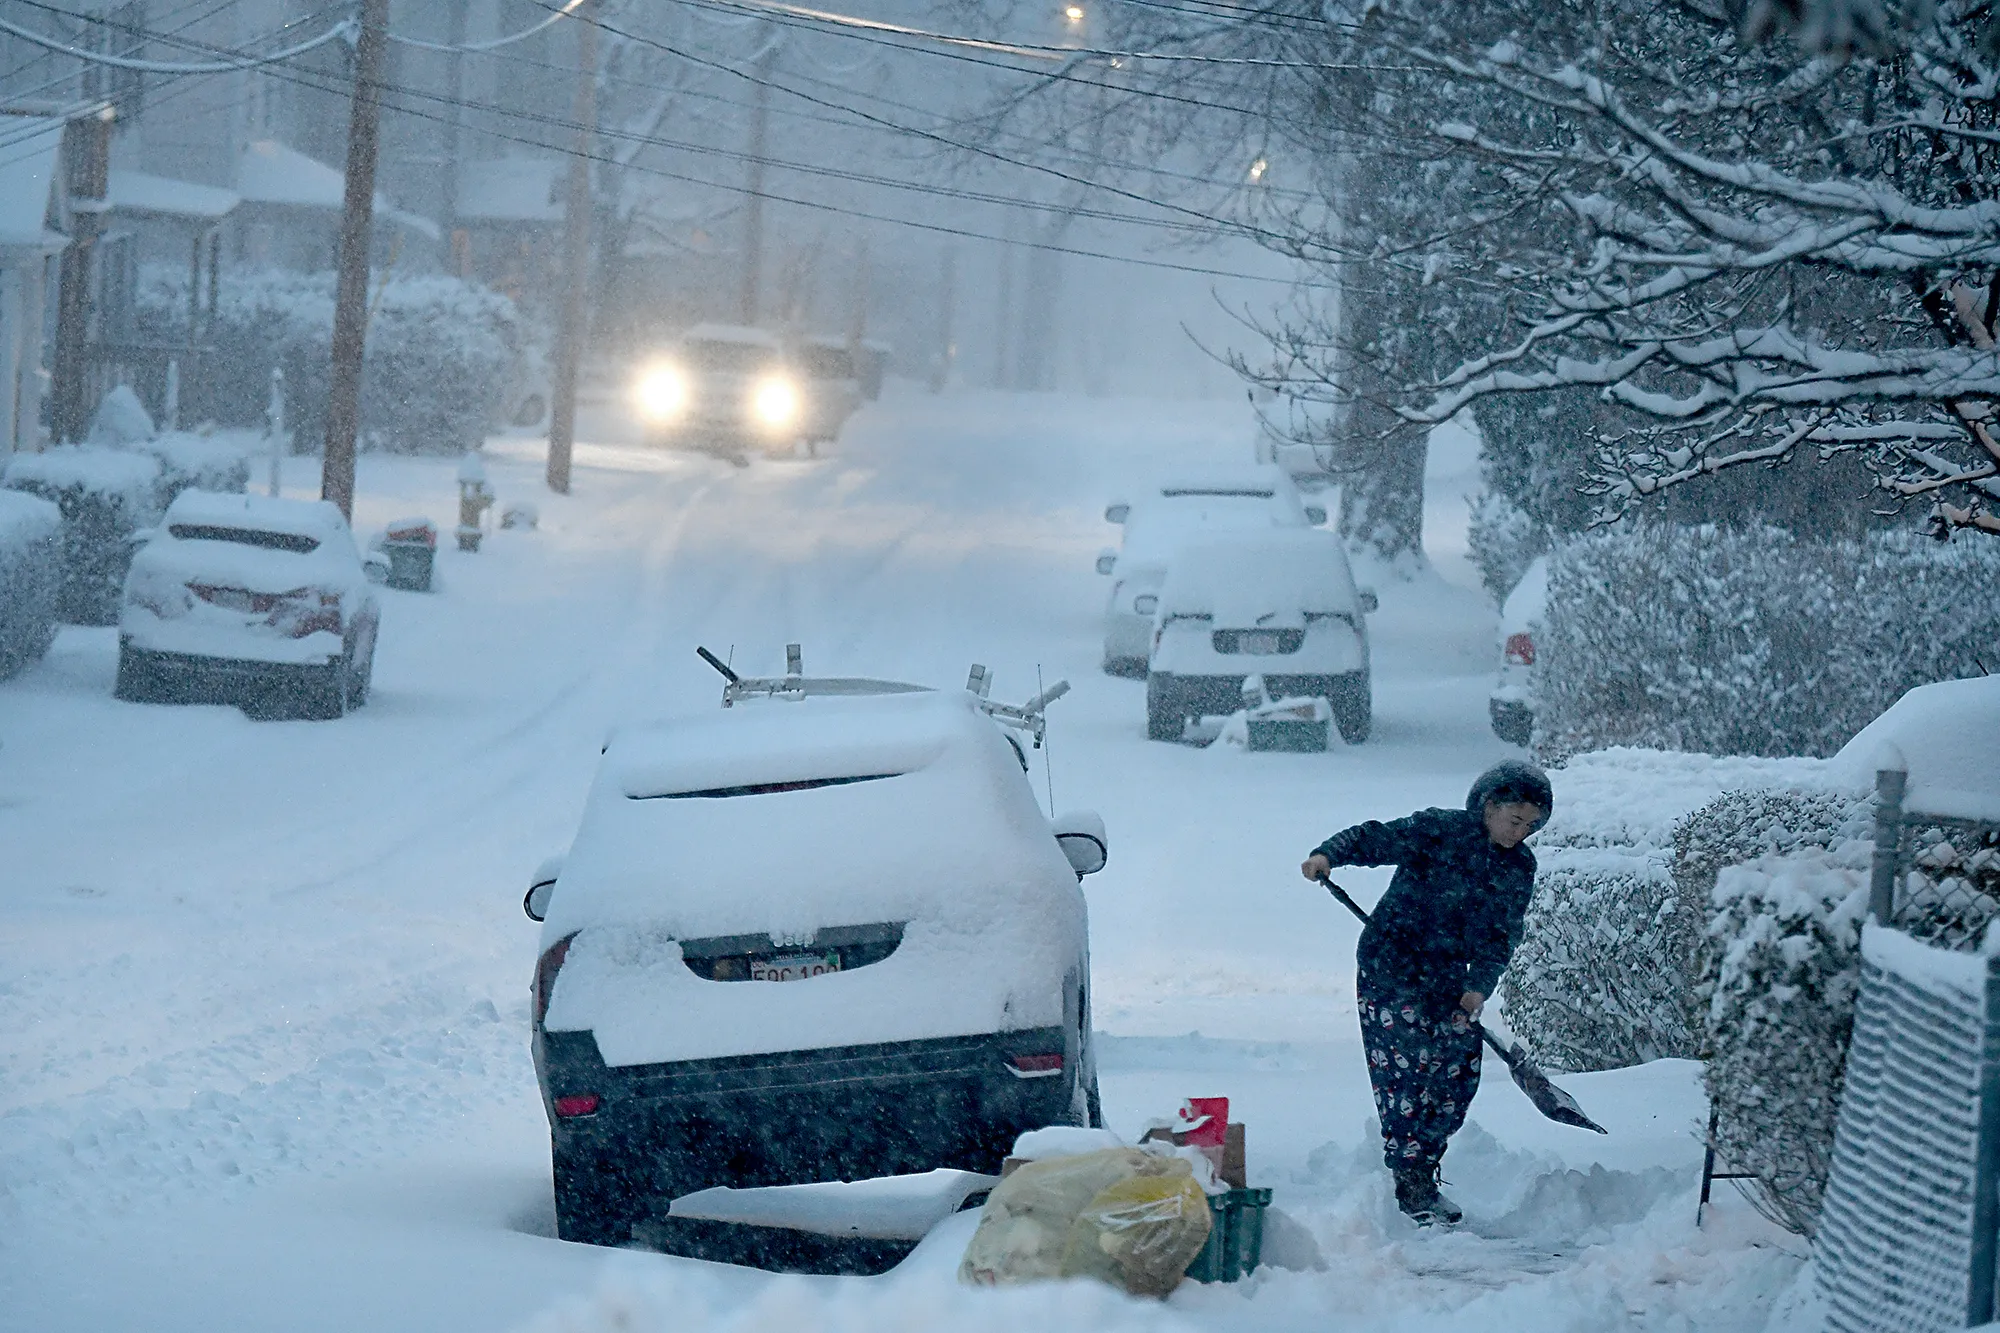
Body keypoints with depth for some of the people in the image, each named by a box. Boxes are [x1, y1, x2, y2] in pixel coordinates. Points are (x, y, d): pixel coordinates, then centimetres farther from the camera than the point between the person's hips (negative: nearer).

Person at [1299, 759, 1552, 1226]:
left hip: (1448, 978, 6)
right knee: (1407, 1069, -10)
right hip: (1392, 968, -6)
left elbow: (1503, 934, 3)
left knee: (1458, 1072, 3)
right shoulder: (1438, 830, -13)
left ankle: (1424, 1175, 18)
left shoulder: (1519, 867, 4)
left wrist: (1480, 983, -12)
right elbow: (1373, 839, -15)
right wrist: (1328, 855, -34)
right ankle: (1408, 1189, -4)